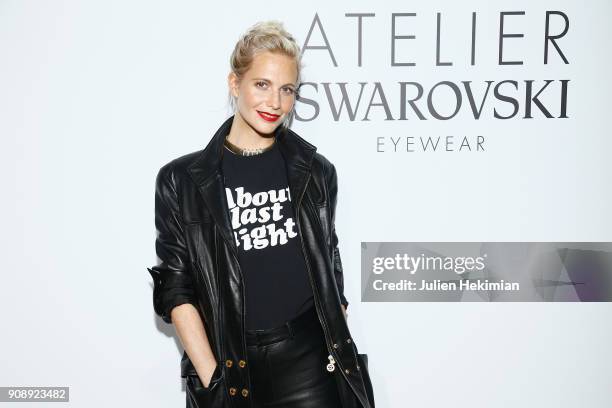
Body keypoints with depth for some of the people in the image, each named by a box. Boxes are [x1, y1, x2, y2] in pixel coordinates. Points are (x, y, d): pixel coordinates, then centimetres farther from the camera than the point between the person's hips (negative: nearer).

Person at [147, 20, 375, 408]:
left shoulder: (316, 172, 4)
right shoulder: (182, 180, -2)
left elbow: (329, 268, 10)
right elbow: (176, 288, -2)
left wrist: (343, 352, 7)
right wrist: (210, 376, -8)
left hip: (310, 360, 1)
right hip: (231, 363, -1)